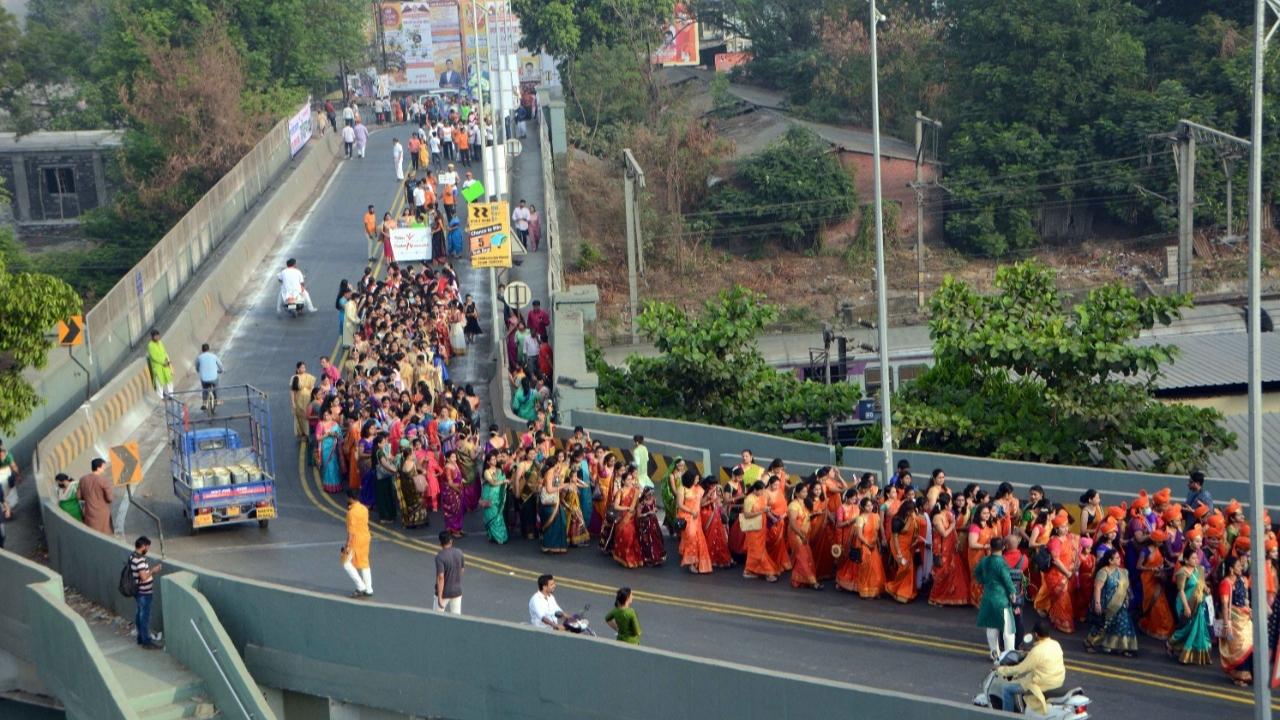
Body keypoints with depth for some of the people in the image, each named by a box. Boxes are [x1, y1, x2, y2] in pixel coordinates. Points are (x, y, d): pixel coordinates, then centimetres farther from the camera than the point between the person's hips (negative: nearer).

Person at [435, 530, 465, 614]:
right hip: (457, 591, 4)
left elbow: (441, 577, -24)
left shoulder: (440, 556, -20)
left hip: (444, 592, -4)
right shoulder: (459, 553, -4)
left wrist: (439, 597, -21)